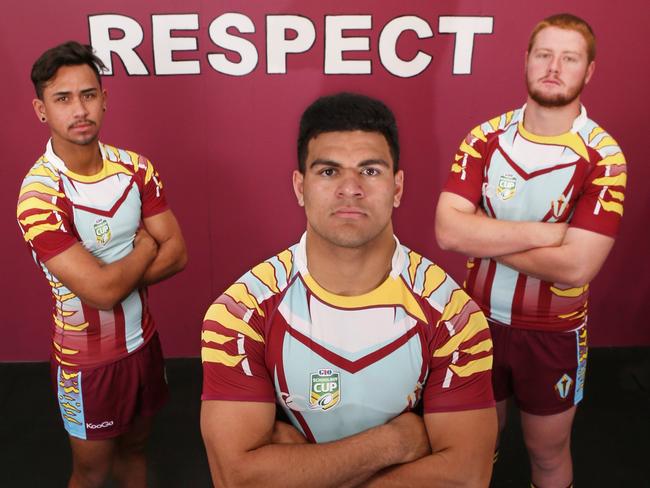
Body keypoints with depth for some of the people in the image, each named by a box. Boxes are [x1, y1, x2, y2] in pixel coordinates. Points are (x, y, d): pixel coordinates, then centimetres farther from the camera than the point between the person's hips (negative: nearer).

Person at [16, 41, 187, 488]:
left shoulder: (135, 167, -6)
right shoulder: (39, 193, -23)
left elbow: (177, 253, -8)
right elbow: (102, 291, -27)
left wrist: (114, 277, -21)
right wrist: (146, 245, -12)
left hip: (142, 339, 5)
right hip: (88, 356, -4)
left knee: (134, 446, 24)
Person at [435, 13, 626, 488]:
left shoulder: (603, 156, -16)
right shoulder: (485, 137, -7)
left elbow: (576, 266, -25)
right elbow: (448, 230, -19)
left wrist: (484, 238, -18)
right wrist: (544, 232, -24)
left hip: (553, 332, -2)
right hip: (480, 318, 2)